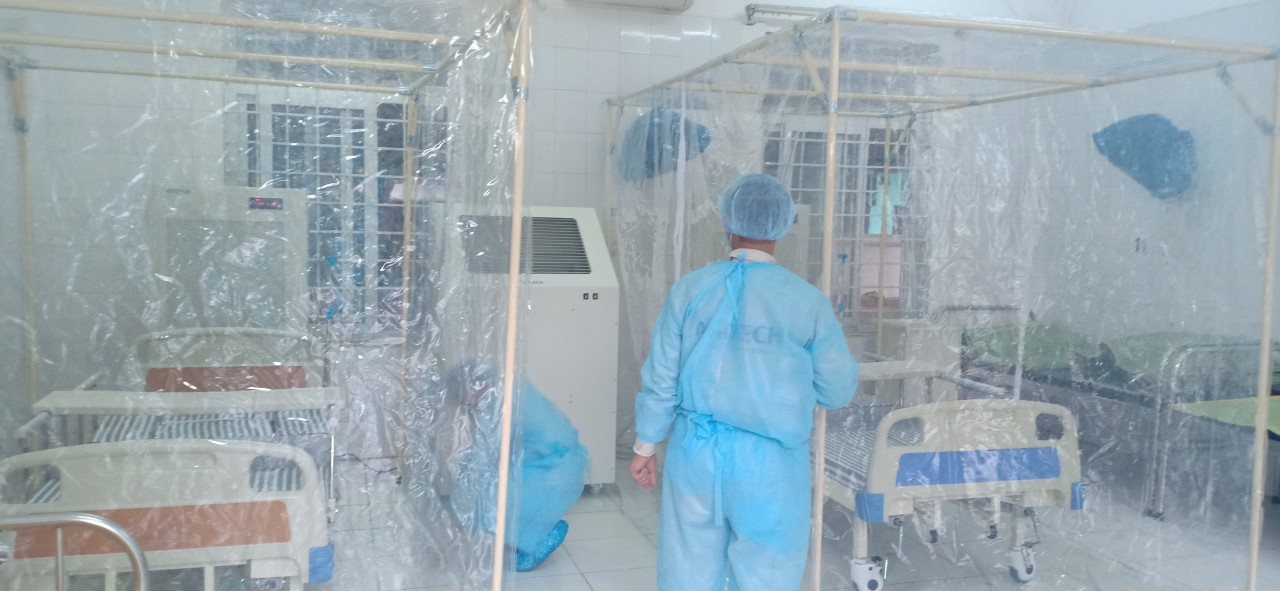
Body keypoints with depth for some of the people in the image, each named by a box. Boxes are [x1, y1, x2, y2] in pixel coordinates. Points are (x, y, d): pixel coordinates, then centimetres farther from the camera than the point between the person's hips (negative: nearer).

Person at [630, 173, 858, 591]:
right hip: (771, 462, -1)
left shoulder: (690, 289, -4)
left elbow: (662, 377, 0)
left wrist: (645, 445, 12)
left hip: (697, 451, 2)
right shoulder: (808, 301, -6)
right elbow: (838, 390, 1)